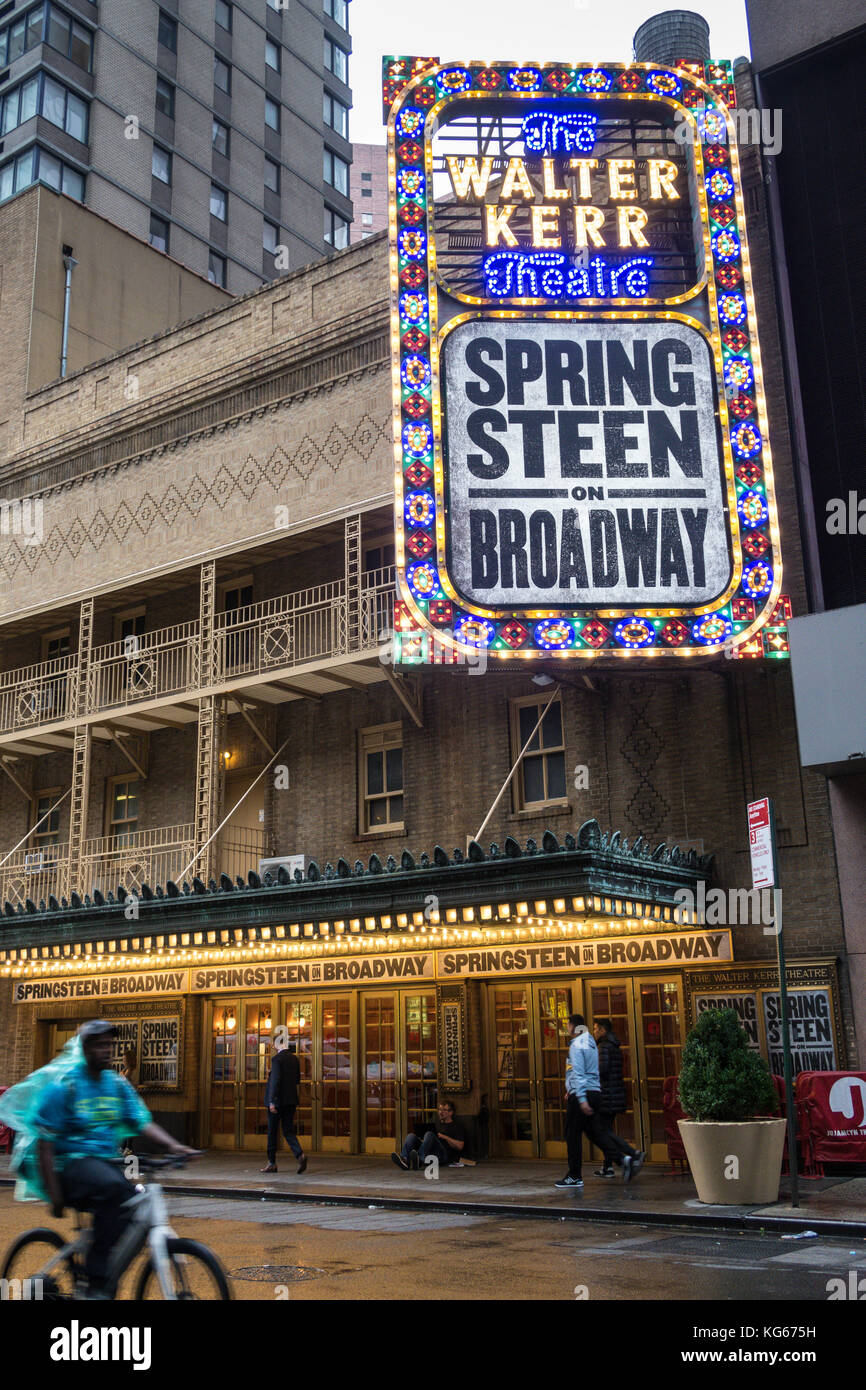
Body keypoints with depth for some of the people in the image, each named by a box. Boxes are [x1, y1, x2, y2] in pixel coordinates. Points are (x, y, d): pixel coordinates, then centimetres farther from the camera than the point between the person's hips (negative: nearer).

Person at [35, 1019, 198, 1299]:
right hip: (72, 1163, -6)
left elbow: (143, 1123, 4)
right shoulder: (63, 1087, -8)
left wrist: (172, 1145, -15)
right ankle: (96, 1281, -29)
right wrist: (55, 1196, -12)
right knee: (113, 1186, -36)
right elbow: (45, 1145, -7)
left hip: (106, 1163, 6)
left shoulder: (118, 1084, 9)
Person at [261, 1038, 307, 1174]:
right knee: (288, 1130, 8)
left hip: (278, 1100, -6)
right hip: (291, 1100, 6)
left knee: (272, 1132, 6)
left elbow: (275, 1080, -19)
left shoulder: (277, 1059, -12)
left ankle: (272, 1163, 13)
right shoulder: (294, 1058, 9)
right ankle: (300, 1155, -14)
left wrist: (272, 1102, -19)